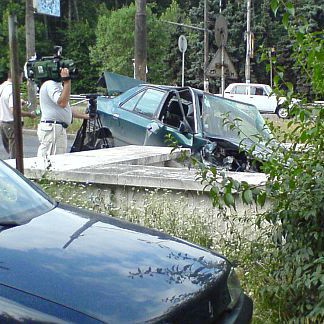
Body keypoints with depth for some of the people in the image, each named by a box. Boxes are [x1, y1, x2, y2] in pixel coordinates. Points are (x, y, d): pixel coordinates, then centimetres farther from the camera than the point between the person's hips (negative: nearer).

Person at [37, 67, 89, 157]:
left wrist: (85, 116, 28)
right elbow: (62, 103, -26)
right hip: (52, 129, -11)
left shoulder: (57, 85, 23)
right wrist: (67, 80, -24)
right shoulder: (50, 84, -11)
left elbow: (66, 108, 28)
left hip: (59, 129, 11)